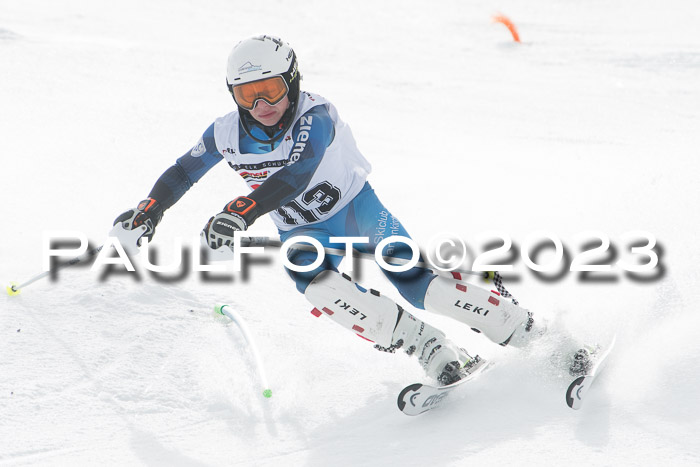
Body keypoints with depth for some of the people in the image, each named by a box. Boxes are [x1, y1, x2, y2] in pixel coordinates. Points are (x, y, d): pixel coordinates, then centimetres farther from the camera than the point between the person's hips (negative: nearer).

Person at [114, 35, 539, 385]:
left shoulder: (315, 117, -27)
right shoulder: (227, 134, -11)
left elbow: (297, 175, -43)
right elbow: (182, 173, 6)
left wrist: (241, 212, -54)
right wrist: (149, 210, -7)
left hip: (357, 209, -3)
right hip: (302, 233, 3)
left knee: (415, 282, -22)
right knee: (316, 285, -31)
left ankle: (523, 328, -6)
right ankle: (432, 351, -29)